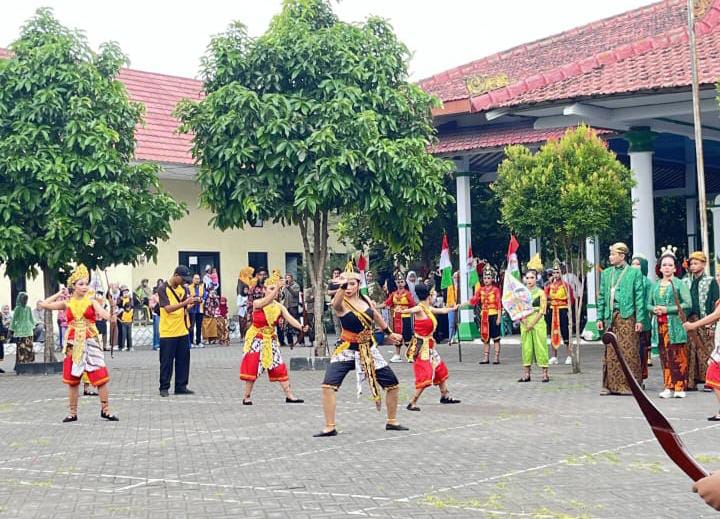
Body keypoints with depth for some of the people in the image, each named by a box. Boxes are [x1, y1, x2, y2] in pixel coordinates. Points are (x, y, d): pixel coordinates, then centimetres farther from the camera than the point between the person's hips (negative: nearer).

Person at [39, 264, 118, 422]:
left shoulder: (91, 302, -1)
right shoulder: (67, 304, 6)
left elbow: (107, 316, -15)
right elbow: (44, 305, 2)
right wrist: (59, 294, 5)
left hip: (90, 343, -2)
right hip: (73, 345, 2)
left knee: (101, 377, -8)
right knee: (72, 379, 8)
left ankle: (105, 410, 2)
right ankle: (73, 413, 19)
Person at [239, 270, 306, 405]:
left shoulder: (279, 306, -3)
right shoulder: (257, 303, -14)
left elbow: (289, 318, -17)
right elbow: (267, 302, -36)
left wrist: (301, 327, -36)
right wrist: (276, 288, -49)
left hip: (271, 340, 4)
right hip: (256, 339, -4)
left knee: (279, 366, -1)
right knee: (252, 366, -5)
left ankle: (289, 395, 2)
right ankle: (247, 396, 8)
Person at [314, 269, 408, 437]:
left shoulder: (365, 299, -1)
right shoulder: (341, 303, -17)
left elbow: (376, 315, 19)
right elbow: (336, 303, -44)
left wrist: (389, 333, 28)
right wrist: (342, 286, -63)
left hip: (368, 349, 5)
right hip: (347, 350, -5)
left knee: (393, 385, 7)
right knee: (328, 385, -23)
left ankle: (392, 422, 29)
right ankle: (330, 428, -12)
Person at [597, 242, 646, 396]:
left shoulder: (634, 272, 2)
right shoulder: (606, 273, 15)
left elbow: (639, 297, -1)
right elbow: (601, 296, 17)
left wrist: (639, 320, -7)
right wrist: (600, 318, 9)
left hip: (627, 316, -4)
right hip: (610, 317, 4)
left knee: (629, 351, -4)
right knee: (610, 353, 3)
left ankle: (630, 385, 1)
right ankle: (611, 385, 9)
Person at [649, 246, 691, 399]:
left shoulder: (679, 284, 0)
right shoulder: (655, 285, 15)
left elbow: (688, 304, -9)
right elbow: (648, 304, 19)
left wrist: (667, 309, -14)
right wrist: (654, 309, -4)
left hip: (675, 325, -4)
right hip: (660, 326, 5)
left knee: (678, 357, -5)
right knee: (665, 356, 5)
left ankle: (680, 387, 0)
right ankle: (668, 387, 10)